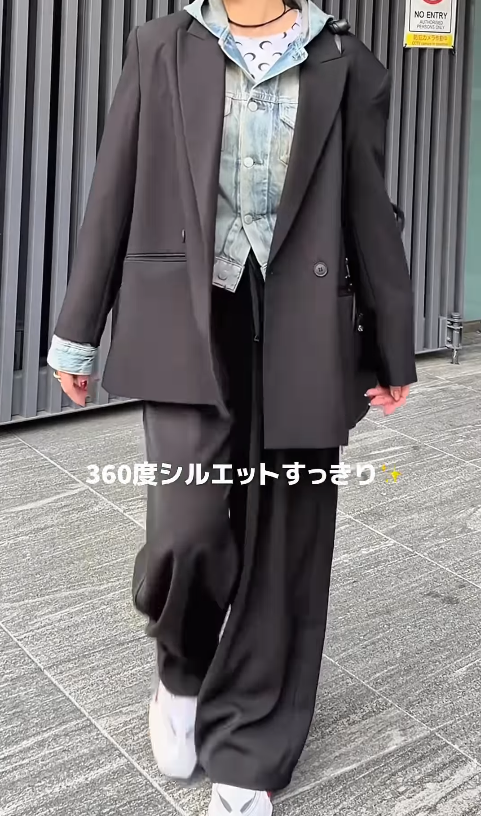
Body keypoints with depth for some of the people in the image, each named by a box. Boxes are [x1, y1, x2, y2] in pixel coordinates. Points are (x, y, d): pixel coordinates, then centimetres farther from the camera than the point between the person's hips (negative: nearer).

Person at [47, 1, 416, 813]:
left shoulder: (347, 68, 5)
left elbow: (369, 214, 8)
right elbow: (113, 196, 7)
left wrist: (391, 350, 10)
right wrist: (77, 330, 7)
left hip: (299, 335, 1)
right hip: (186, 322, 0)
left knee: (281, 547, 3)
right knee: (188, 526, -14)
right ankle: (182, 669, 21)